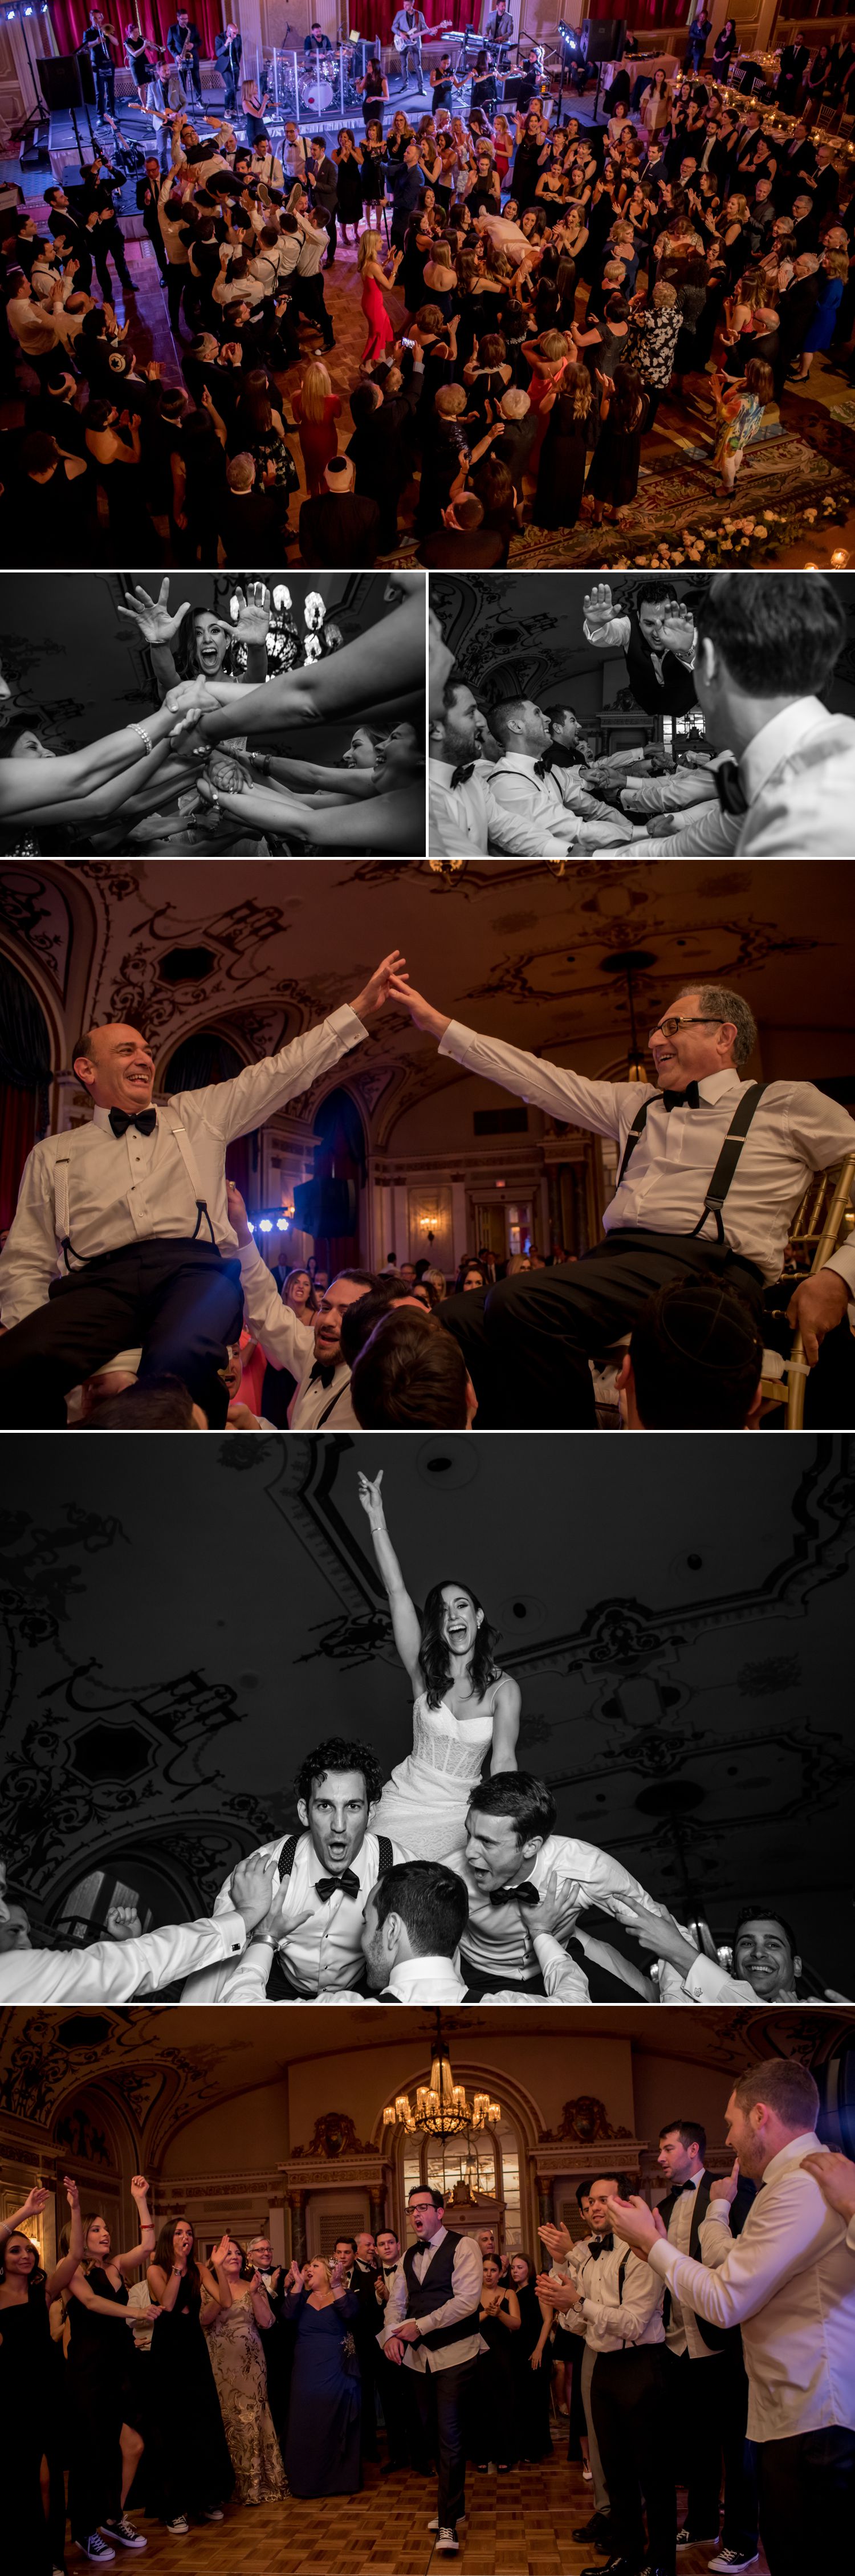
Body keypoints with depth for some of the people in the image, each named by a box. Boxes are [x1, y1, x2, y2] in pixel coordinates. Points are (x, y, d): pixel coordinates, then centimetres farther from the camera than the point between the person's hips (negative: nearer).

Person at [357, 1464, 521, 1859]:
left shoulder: (504, 1688, -3)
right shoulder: (425, 1673, -1)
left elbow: (504, 1761, -12)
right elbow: (396, 1592, -7)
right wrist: (376, 1518, -12)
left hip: (460, 1811, -1)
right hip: (404, 1798, 1)